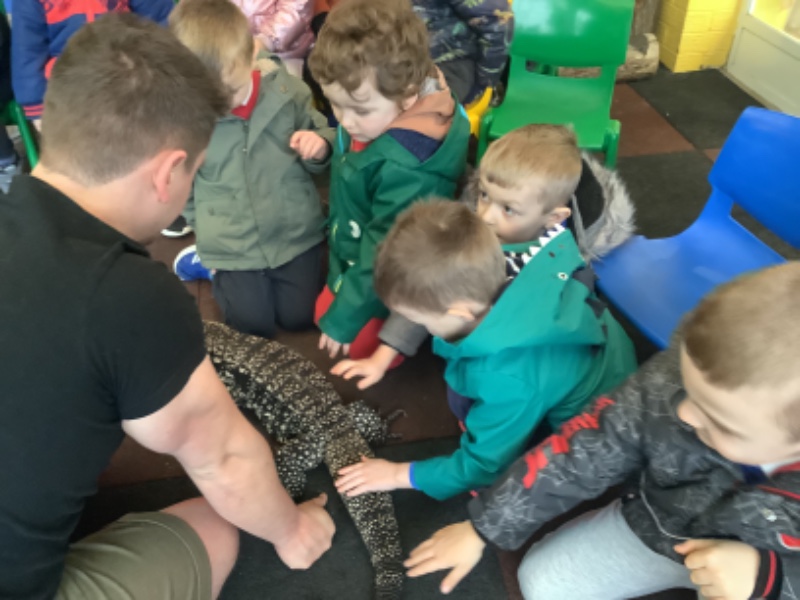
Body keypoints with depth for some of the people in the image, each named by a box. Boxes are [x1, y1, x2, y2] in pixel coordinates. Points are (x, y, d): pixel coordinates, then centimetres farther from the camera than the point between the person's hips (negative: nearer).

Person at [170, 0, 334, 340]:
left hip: (295, 233, 2)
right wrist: (210, 230, 8)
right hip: (233, 246, -1)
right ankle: (211, 264, 32)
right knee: (255, 326, 7)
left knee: (300, 317, 12)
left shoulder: (286, 91, -13)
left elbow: (321, 148, 3)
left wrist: (320, 146, -21)